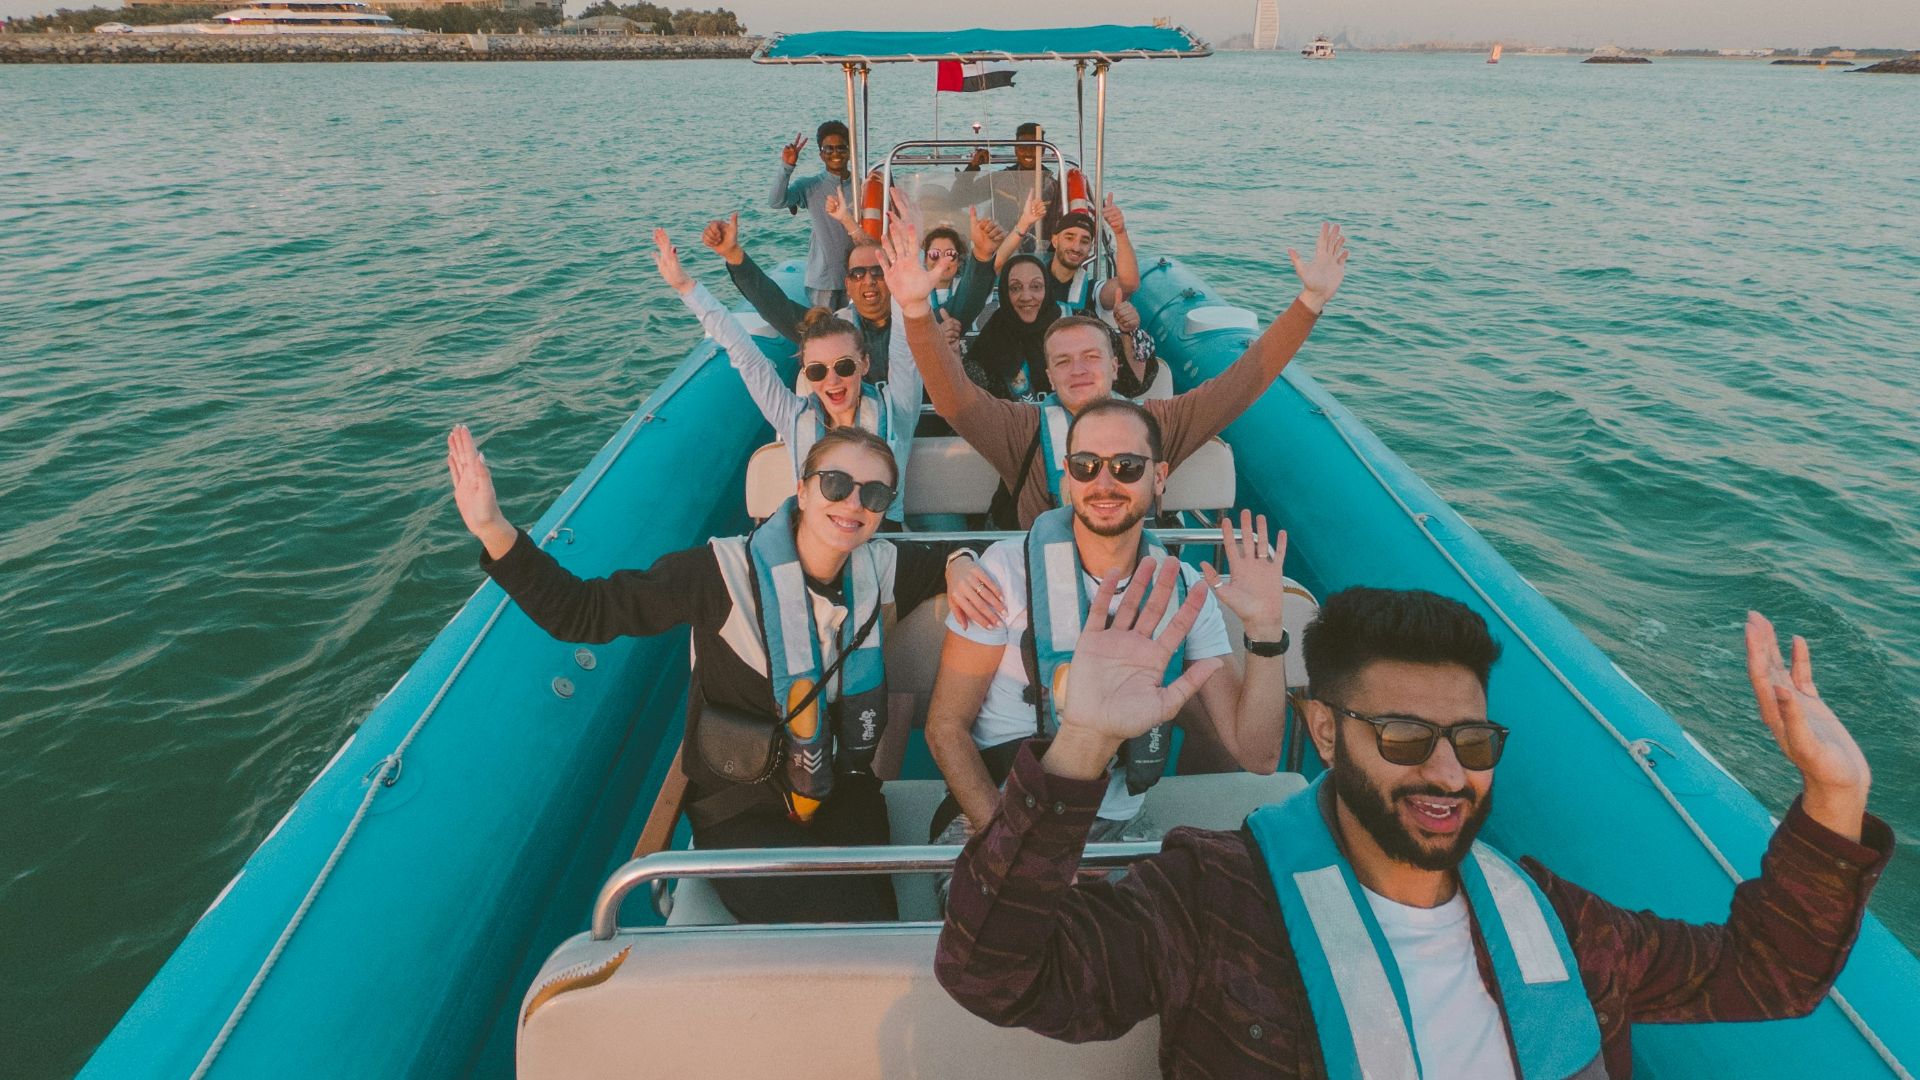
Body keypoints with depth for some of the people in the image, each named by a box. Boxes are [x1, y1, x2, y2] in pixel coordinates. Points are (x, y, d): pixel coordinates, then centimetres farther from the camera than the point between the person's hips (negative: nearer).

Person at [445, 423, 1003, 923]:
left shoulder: (877, 568, -3)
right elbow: (579, 612, -19)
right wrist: (495, 530, -32)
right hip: (743, 812, -4)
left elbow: (941, 559, 19)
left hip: (844, 796, 4)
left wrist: (957, 566, -6)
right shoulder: (727, 572, -19)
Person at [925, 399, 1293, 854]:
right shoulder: (1010, 568, -8)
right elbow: (946, 725, -7)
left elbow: (1257, 756, -3)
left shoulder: (1187, 591, 1)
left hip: (1114, 829, 5)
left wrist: (1264, 628, -16)